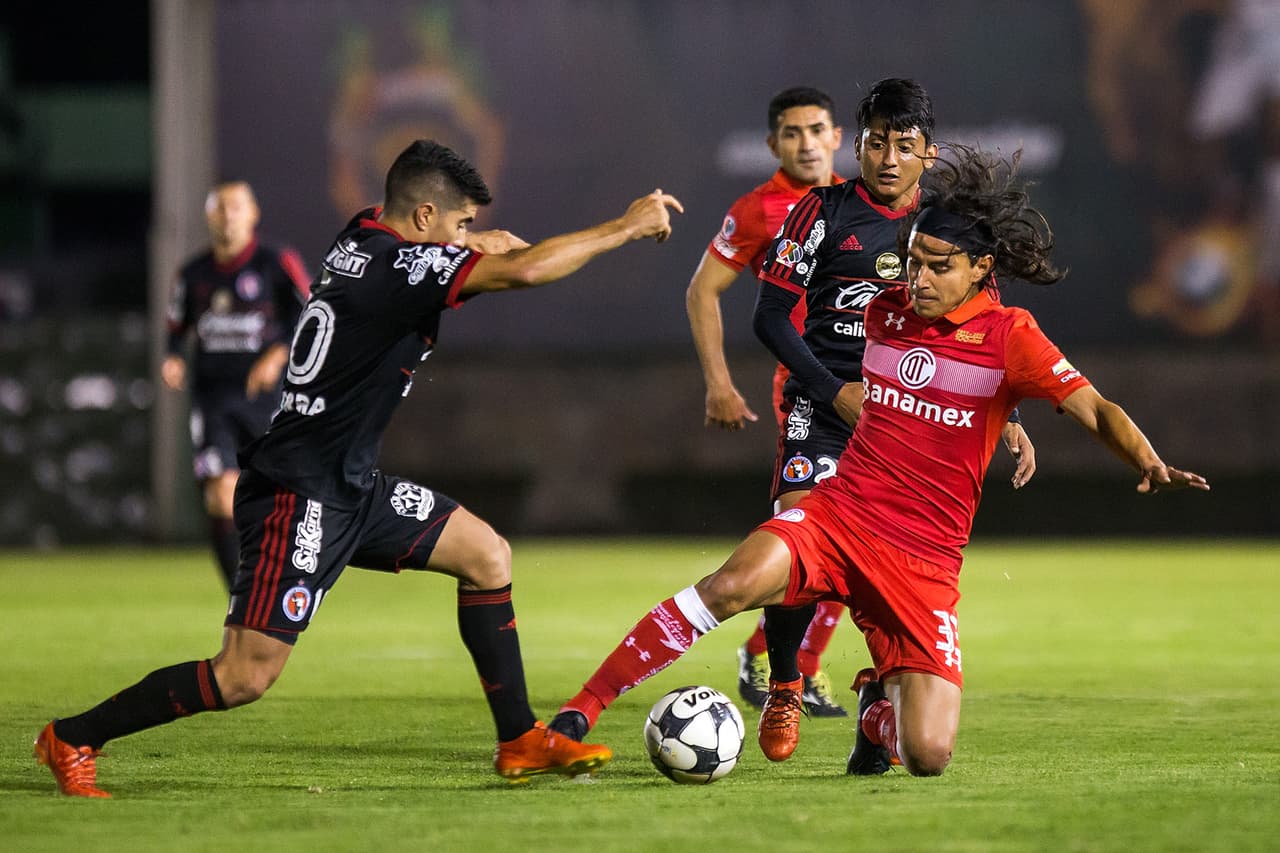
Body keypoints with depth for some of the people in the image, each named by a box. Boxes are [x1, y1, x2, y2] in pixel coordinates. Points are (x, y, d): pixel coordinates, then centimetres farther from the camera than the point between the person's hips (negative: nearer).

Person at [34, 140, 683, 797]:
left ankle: (521, 743, 16)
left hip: (350, 488, 11)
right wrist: (626, 227, -17)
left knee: (486, 555, 11)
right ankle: (72, 739, 2)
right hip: (299, 496, -11)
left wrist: (477, 242, 7)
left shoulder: (363, 237, 6)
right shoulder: (399, 267, -20)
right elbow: (523, 270, -28)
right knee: (245, 677, -11)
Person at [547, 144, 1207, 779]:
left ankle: (879, 713, 27)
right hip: (837, 515, 2)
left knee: (929, 757, -13)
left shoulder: (1010, 338, -5)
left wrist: (1149, 465, -28)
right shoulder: (884, 312, 8)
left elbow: (1096, 409, -14)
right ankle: (581, 710, -28)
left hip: (924, 564, -2)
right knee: (734, 584, -33)